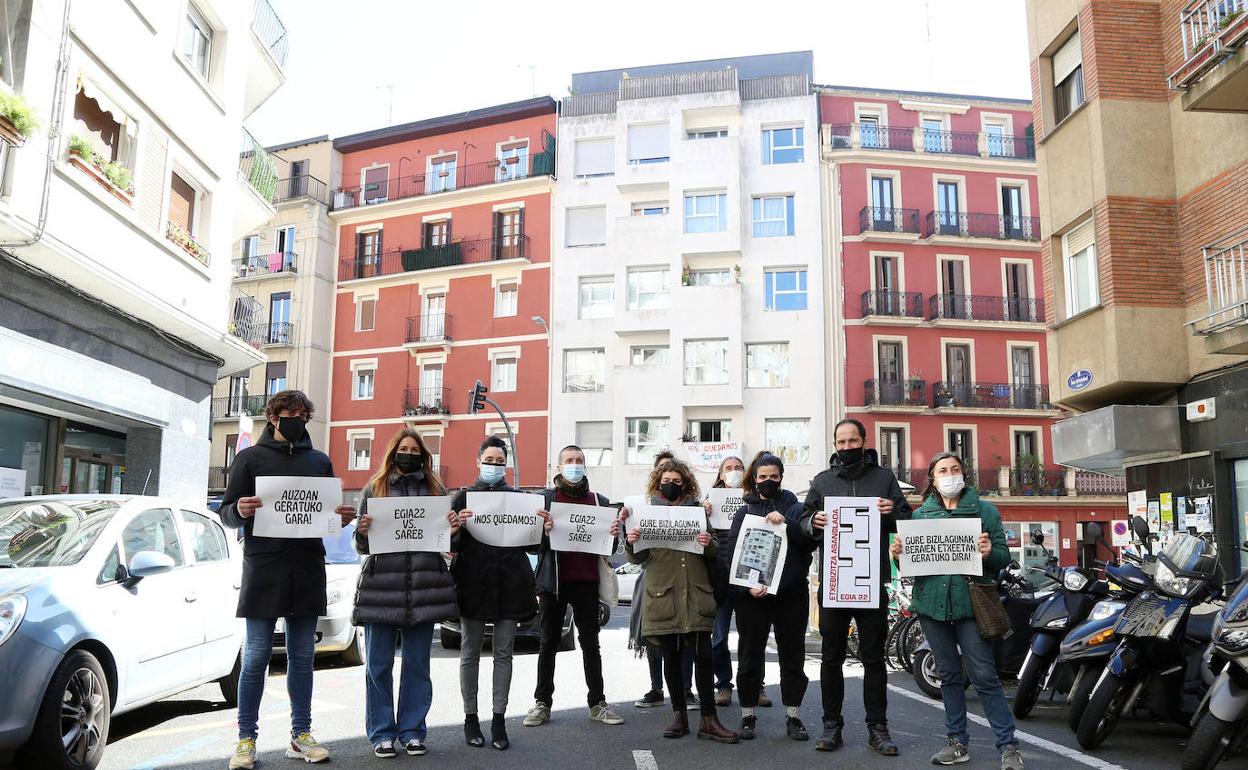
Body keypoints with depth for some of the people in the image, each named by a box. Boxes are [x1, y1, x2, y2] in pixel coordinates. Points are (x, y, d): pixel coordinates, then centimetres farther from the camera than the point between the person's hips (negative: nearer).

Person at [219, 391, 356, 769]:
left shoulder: (320, 461, 14)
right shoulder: (250, 458, 5)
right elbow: (226, 513, 2)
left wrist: (343, 518, -5)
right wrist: (239, 510, -21)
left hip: (307, 570, 3)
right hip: (263, 568, -3)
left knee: (303, 656, 9)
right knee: (256, 655, 0)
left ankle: (301, 735, 18)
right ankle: (246, 739, 11)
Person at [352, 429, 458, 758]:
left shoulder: (436, 489, 12)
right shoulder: (375, 489, 9)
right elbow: (363, 546, 9)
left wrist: (452, 530, -6)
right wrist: (362, 532, -13)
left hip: (425, 586, 1)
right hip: (381, 585, -1)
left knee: (417, 664, 7)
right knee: (378, 664, 3)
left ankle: (412, 731, 18)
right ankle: (382, 733, 15)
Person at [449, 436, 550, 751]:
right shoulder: (464, 496, 6)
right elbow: (452, 545, 1)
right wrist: (459, 526, -19)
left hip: (510, 583, 1)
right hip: (473, 582, -1)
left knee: (503, 653, 4)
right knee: (470, 652, 5)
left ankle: (499, 720, 11)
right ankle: (470, 718, 15)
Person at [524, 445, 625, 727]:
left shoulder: (600, 501, 10)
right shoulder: (546, 499, 5)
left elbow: (610, 550, 12)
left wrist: (614, 536, -10)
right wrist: (544, 531, -21)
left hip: (586, 581, 1)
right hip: (553, 579, -1)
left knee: (590, 643, 6)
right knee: (548, 643, 7)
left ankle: (597, 703, 13)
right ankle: (542, 703, 13)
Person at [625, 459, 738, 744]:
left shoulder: (697, 510, 9)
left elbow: (713, 554, 11)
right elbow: (638, 558, 4)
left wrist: (708, 544, -12)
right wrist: (632, 543, -18)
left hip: (696, 595, 0)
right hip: (662, 595, 0)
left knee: (703, 656, -3)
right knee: (671, 657, 7)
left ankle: (709, 720, 4)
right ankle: (680, 716, 18)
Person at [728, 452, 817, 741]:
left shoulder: (795, 508, 8)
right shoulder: (744, 512, 7)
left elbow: (810, 542, -5)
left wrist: (786, 523, -20)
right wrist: (747, 586, -15)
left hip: (791, 593, 1)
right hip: (752, 595, 0)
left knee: (793, 656, 7)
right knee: (750, 656, 5)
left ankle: (792, 717, 19)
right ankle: (748, 715, 17)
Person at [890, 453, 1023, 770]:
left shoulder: (985, 510, 5)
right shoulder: (920, 515, 11)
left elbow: (1004, 557, 0)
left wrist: (990, 553, -21)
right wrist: (898, 554, -9)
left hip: (971, 603, -3)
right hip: (932, 603, 3)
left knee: (984, 676, -4)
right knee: (949, 676, 11)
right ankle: (957, 742, 21)